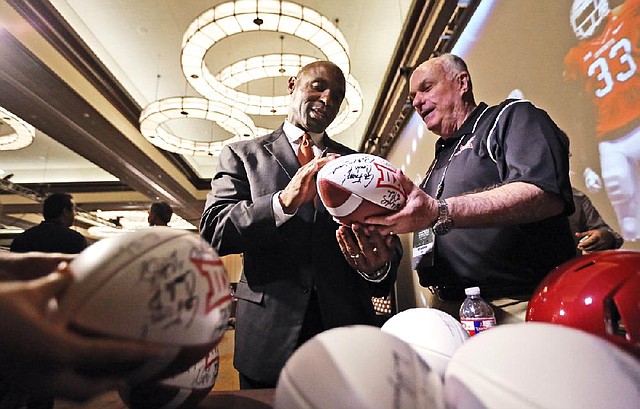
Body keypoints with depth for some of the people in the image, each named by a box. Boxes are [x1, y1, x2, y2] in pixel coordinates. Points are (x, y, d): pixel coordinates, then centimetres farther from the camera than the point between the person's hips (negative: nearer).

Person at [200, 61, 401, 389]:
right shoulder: (242, 155, 5)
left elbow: (385, 235, 3)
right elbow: (212, 230, -9)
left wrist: (380, 266, -21)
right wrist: (284, 201, -24)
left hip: (348, 326, 2)